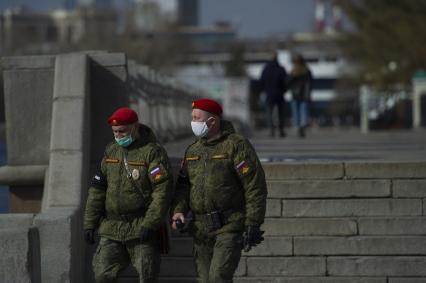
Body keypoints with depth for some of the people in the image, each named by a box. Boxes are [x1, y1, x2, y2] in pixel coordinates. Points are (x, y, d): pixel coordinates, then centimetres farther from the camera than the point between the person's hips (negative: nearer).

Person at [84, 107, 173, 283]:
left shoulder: (152, 152, -8)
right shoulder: (111, 151, 11)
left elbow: (163, 190, -15)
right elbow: (97, 189, 13)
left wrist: (150, 224, -22)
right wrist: (90, 223, 7)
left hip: (142, 228, -5)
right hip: (111, 229, 5)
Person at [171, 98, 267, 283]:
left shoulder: (236, 146, -9)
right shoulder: (193, 150, 13)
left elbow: (255, 188, -11)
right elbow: (183, 184, 14)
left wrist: (253, 225, -15)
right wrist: (178, 211, -5)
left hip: (229, 228, -7)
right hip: (200, 229, 7)